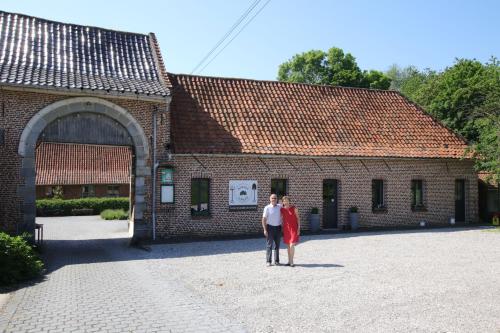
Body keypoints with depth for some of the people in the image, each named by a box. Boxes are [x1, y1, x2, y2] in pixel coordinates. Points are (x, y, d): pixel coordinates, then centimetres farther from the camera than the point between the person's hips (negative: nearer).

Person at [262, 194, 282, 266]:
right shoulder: (267, 208, -5)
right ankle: (268, 261, 5)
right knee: (269, 245, -2)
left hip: (278, 228, 4)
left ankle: (276, 261, 17)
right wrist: (265, 230, -13)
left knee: (277, 245, 9)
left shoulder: (279, 206, 6)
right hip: (270, 227, -4)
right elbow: (264, 219, -6)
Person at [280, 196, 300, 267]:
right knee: (288, 245, 9)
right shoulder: (282, 209, 2)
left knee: (292, 245, -14)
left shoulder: (294, 208, -7)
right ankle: (289, 261, 17)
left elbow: (298, 218, -4)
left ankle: (291, 261, -6)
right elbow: (281, 219, 11)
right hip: (286, 228, 4)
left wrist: (299, 228, -10)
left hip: (294, 228, -4)